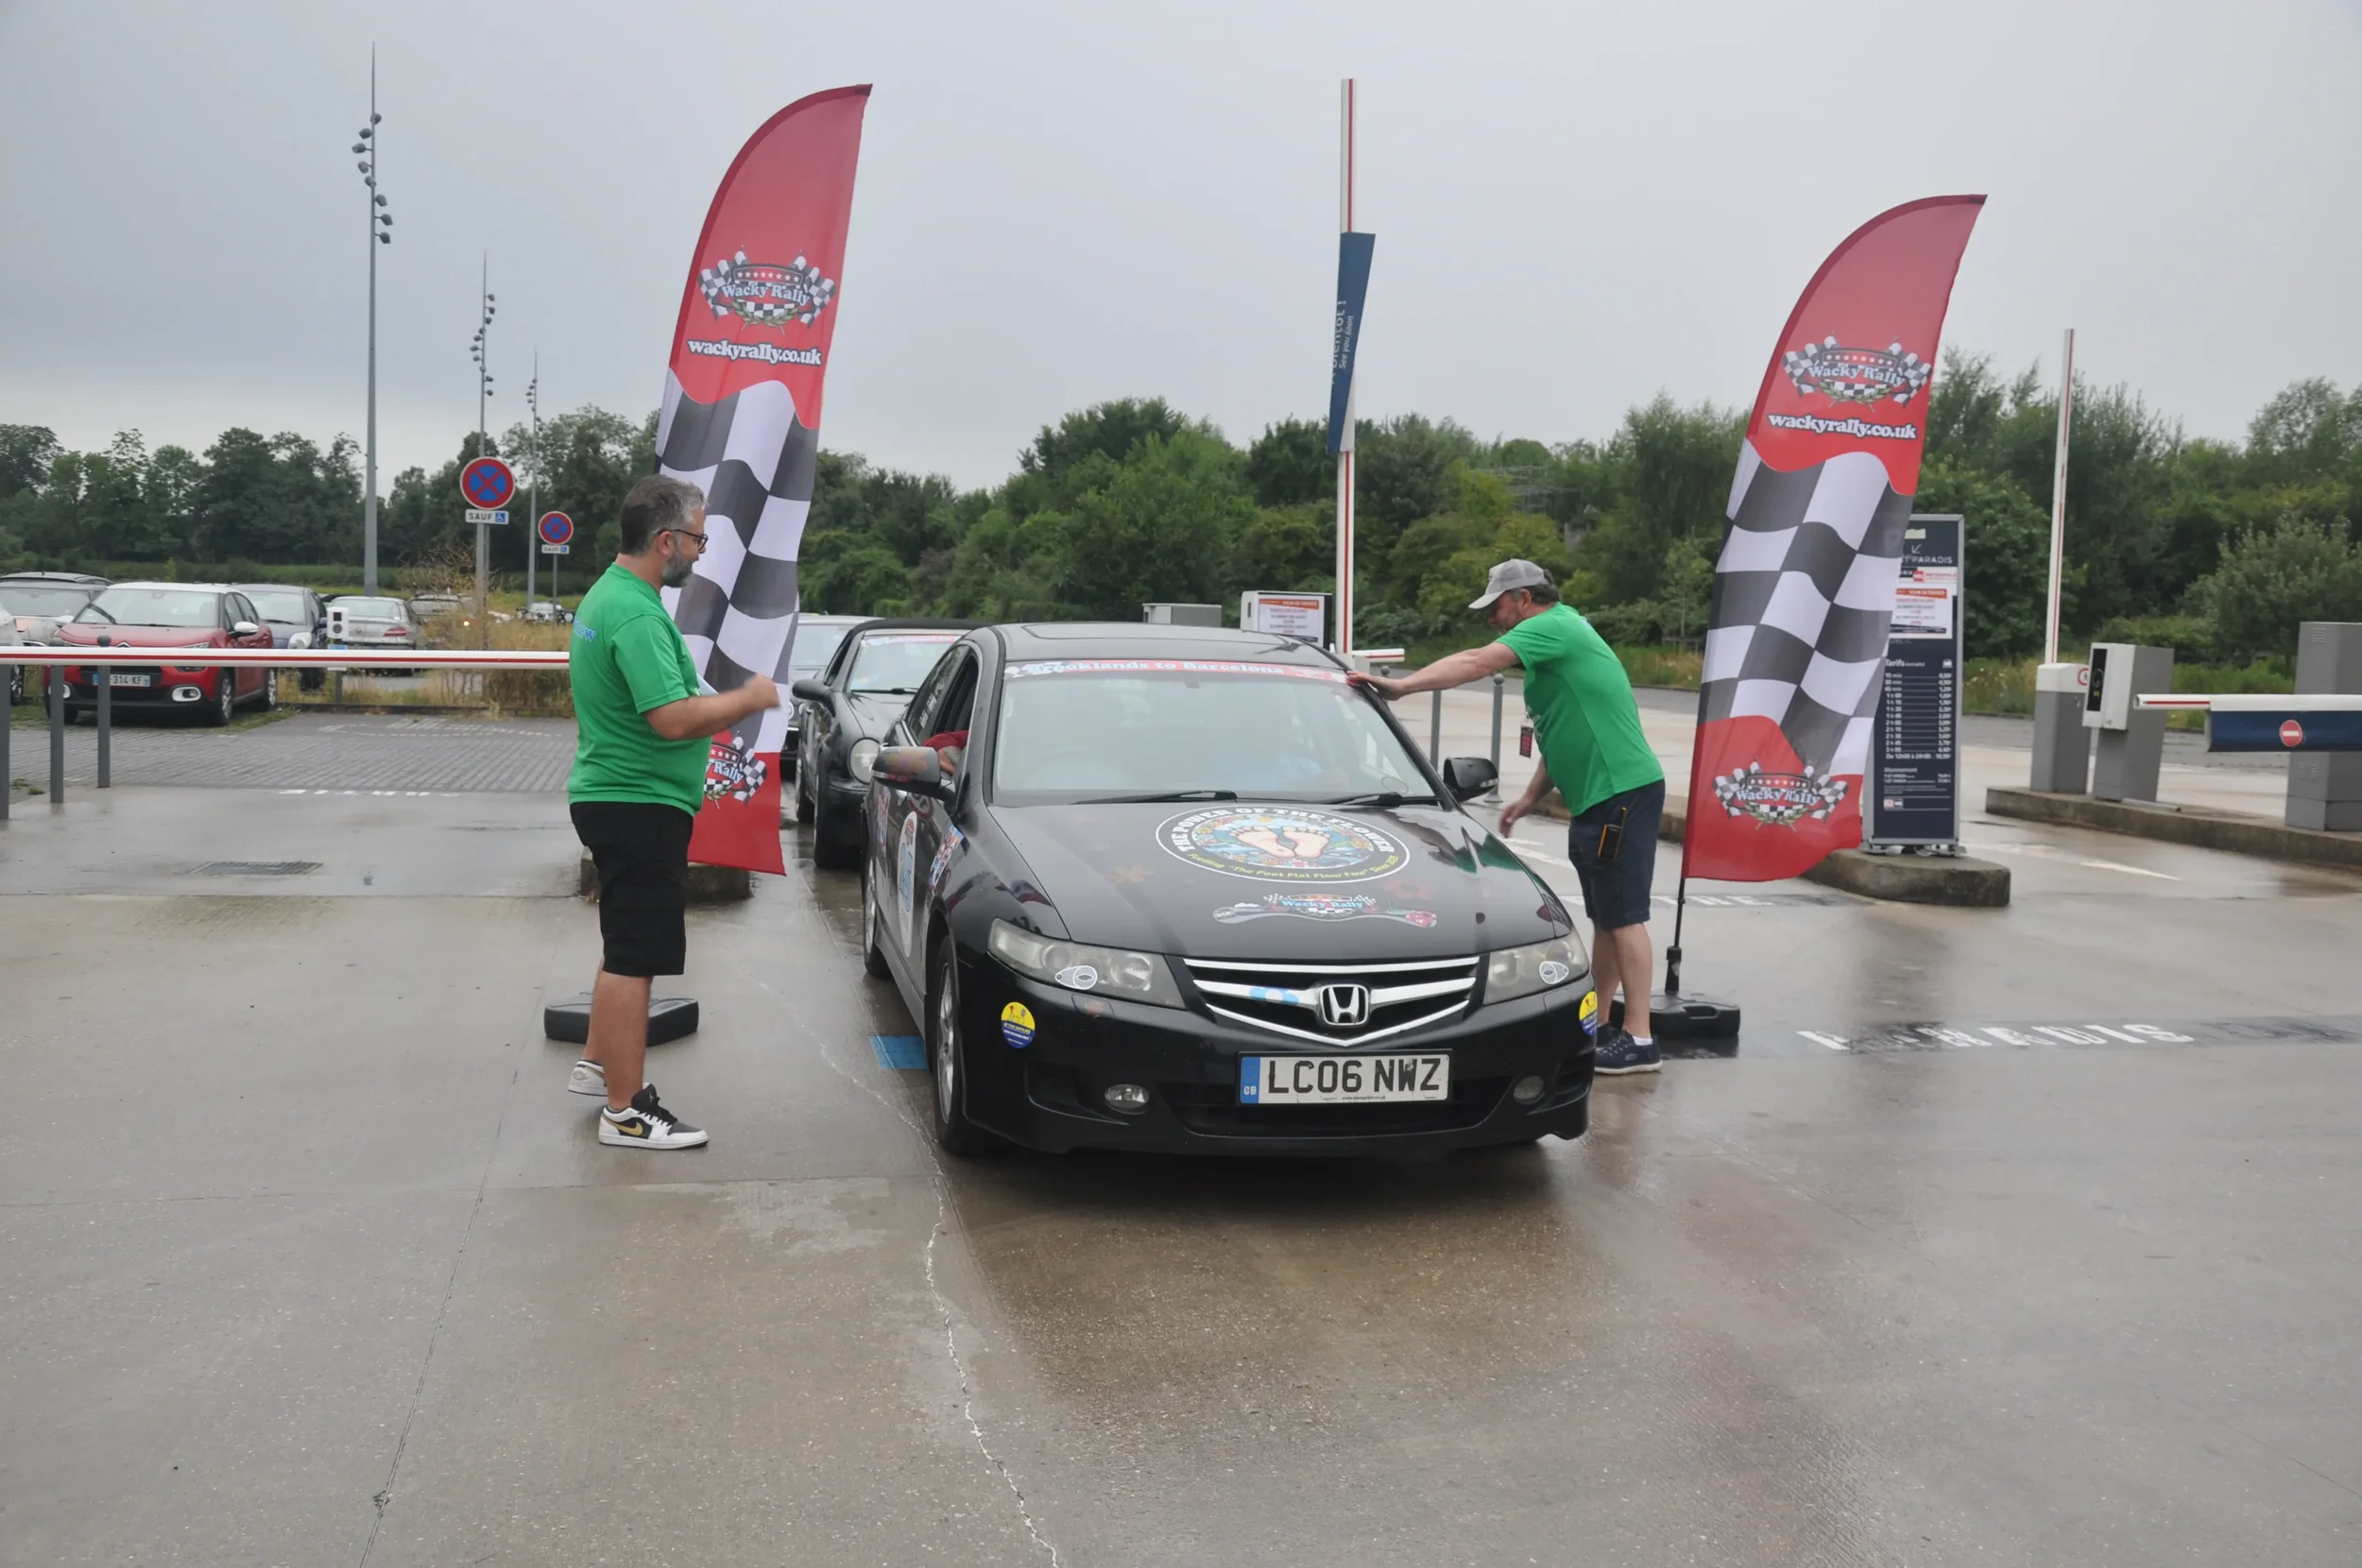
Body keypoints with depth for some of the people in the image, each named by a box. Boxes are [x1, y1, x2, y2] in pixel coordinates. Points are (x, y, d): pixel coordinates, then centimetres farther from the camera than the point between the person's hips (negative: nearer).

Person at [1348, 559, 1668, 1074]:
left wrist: (1401, 684, -26)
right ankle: (1597, 1026, 20)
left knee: (1622, 915, -8)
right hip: (1595, 798, 11)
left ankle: (1639, 1039, -5)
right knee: (1604, 916, 13)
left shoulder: (1554, 627, -12)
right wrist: (1531, 797, 21)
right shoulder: (1552, 642, 20)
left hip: (1623, 791, -11)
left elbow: (1477, 663, -24)